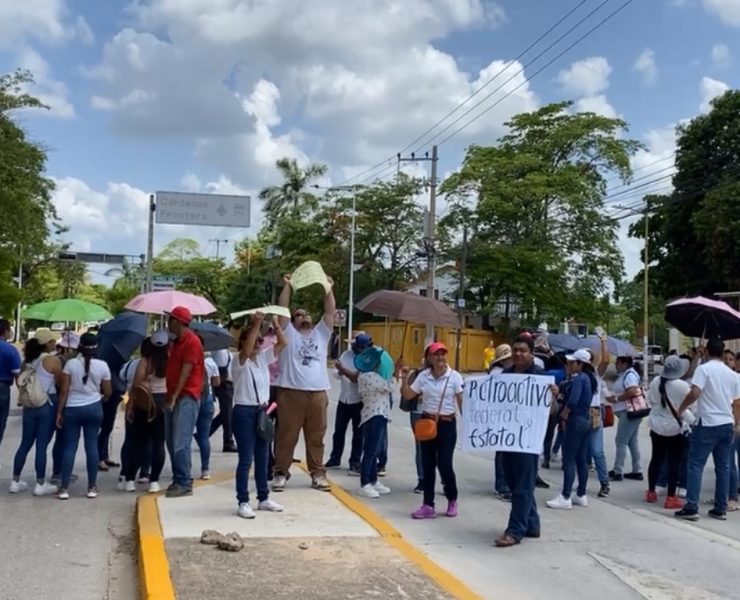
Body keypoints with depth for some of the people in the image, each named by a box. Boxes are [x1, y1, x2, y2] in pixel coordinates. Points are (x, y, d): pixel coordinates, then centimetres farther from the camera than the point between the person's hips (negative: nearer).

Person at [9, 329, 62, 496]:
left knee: (25, 444, 12)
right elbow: (61, 383, -5)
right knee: (42, 445, -1)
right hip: (47, 405, -6)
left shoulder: (28, 360, 9)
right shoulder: (53, 360, -11)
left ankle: (15, 482, 16)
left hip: (29, 405, 6)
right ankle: (40, 484, 5)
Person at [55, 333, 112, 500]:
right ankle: (92, 487, 9)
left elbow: (64, 391, -7)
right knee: (92, 446, 5)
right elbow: (107, 393, 4)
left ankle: (64, 488, 3)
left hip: (72, 409, 0)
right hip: (93, 408, 1)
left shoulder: (71, 364, -6)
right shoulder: (102, 366, -2)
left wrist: (59, 412, 0)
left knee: (70, 447, 3)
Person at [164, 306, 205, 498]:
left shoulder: (192, 342, -11)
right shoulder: (176, 342, 19)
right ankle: (178, 480, 16)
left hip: (186, 397, -10)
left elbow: (186, 372, -16)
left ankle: (185, 484, -7)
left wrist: (174, 397, -19)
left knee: (180, 443, -11)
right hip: (173, 397, 10)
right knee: (171, 442, 10)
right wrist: (169, 397, 12)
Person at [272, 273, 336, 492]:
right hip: (292, 393, -3)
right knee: (287, 436, 2)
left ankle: (318, 474, 16)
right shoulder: (289, 333, 8)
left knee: (316, 437, 9)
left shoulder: (321, 333, 17)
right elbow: (282, 309, -2)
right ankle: (281, 473, 10)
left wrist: (329, 289, 4)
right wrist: (287, 286, -6)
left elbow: (330, 311, 10)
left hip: (318, 394, 3)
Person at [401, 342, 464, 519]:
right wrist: (405, 379, -8)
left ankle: (452, 500, 20)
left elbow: (462, 401, -7)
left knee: (444, 464, -5)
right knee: (427, 465, 6)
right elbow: (408, 395, 7)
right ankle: (428, 505, 13)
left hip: (447, 424, -3)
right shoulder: (423, 376, 2)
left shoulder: (455, 376, -7)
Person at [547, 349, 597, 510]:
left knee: (569, 459, -6)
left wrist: (564, 415, -10)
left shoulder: (578, 378, -16)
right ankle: (581, 495, 17)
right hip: (586, 420, 9)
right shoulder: (589, 378, 11)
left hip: (575, 421, -9)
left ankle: (565, 498, -5)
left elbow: (572, 401, -25)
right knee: (582, 459, 12)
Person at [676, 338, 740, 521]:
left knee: (695, 465, -2)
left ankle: (691, 508, -7)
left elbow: (694, 393, -19)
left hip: (707, 424, -6)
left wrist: (681, 408, -4)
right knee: (723, 467, 10)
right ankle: (720, 509, 13)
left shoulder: (704, 369, -9)